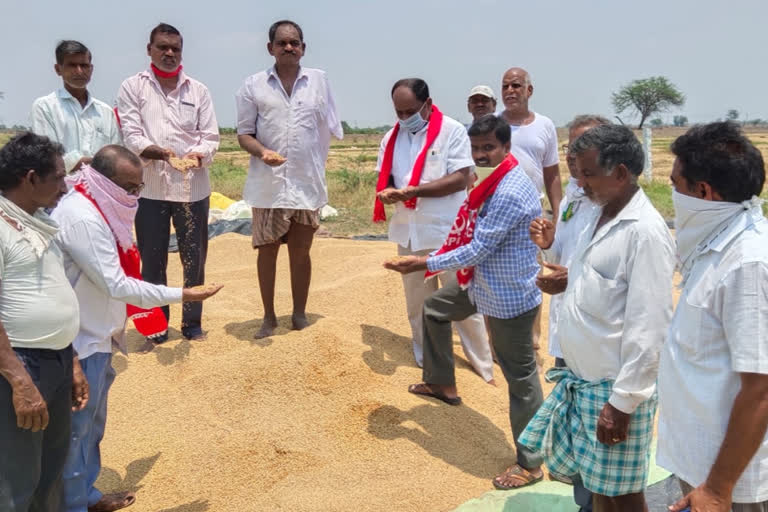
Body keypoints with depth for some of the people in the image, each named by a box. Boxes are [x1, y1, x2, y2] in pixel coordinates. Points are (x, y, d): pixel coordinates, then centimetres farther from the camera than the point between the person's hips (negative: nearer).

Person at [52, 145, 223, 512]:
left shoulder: (98, 209, 6)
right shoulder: (82, 219, -26)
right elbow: (117, 286, -28)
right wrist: (183, 295, -25)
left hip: (96, 335, 10)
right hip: (80, 342, -10)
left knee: (91, 423, 22)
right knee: (76, 428, 6)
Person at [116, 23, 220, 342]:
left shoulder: (198, 90, 10)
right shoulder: (132, 87, 4)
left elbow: (210, 136, 5)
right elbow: (131, 136, -6)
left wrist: (199, 155, -17)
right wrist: (163, 153, -24)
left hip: (192, 187, 2)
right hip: (150, 188, -2)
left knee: (194, 258, 8)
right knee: (152, 260, 6)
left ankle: (192, 323, 22)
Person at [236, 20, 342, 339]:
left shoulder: (319, 81, 2)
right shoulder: (254, 85, -1)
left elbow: (330, 128, 10)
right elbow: (244, 133, 1)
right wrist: (262, 152, -19)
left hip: (307, 183, 1)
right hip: (268, 184, 0)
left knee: (300, 251, 10)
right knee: (267, 250, 8)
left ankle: (300, 313, 25)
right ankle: (269, 316, 22)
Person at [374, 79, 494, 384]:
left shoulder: (452, 131, -9)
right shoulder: (392, 138, 8)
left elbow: (460, 178, -16)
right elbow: (384, 179, 11)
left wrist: (413, 191, -23)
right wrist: (386, 192, -14)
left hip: (447, 232, -5)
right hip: (408, 233, 5)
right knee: (417, 302, 16)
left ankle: (483, 365, 18)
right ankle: (426, 361, 32)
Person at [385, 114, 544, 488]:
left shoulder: (510, 194, -27)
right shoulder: (494, 182, 6)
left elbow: (477, 250, -26)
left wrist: (426, 264, -16)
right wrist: (436, 259, 10)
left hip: (510, 296, -11)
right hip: (484, 285, 11)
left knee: (520, 378, 0)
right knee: (435, 308, 27)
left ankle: (530, 465, 13)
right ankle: (442, 384, 45)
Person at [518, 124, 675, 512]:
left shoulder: (644, 232, -21)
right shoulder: (600, 215, 7)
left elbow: (647, 329, -22)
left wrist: (623, 402, -20)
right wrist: (565, 281, 3)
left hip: (613, 388, -8)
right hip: (581, 378, 8)